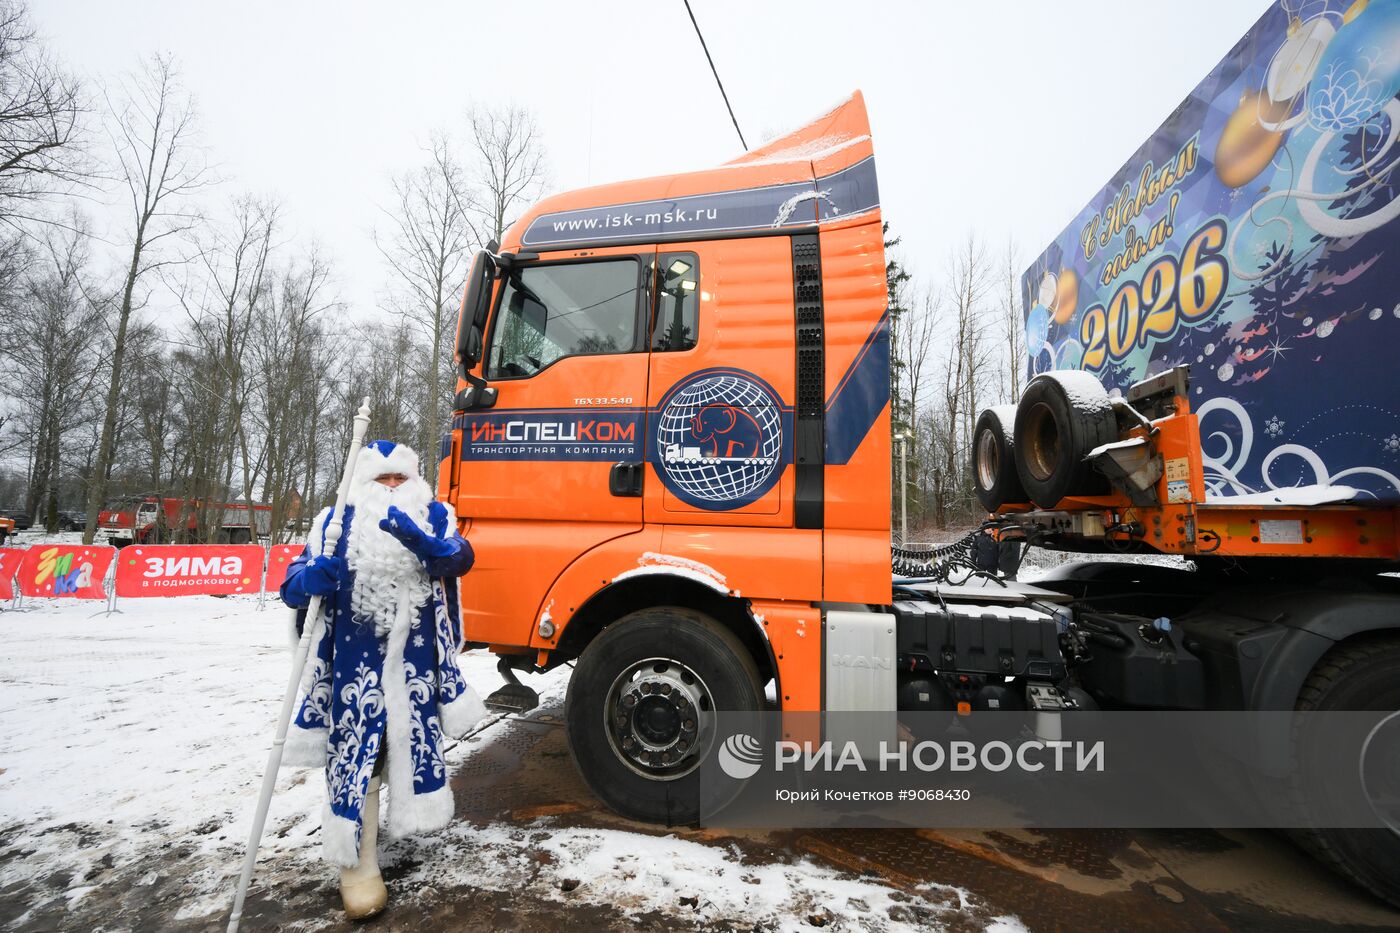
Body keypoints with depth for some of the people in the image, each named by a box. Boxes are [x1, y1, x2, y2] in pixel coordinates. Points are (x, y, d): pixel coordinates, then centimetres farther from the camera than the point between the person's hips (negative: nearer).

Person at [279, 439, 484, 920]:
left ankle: (411, 814, 42)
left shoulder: (432, 517, 1)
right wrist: (313, 578, -26)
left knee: (413, 739, 15)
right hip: (355, 659, -1)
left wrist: (419, 541, -38)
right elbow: (292, 586, -1)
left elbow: (460, 557, -18)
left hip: (414, 658, 1)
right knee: (355, 750, -2)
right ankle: (357, 862, 12)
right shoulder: (338, 521, 2)